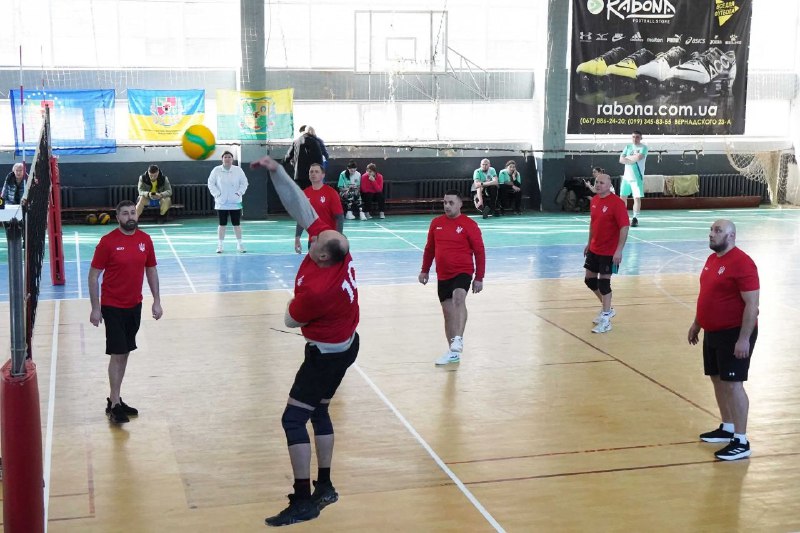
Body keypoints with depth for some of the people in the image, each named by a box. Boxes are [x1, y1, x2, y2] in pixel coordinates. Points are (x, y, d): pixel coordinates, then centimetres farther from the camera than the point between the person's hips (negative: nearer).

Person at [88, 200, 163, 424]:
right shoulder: (108, 242, -12)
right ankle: (114, 405, 2)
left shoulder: (145, 240, 1)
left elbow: (151, 270, 11)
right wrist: (95, 308, -11)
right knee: (117, 354, -6)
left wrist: (156, 301, 7)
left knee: (125, 353, 12)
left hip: (135, 305, 5)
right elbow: (93, 275, -8)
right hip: (113, 307, -5)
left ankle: (115, 399, 24)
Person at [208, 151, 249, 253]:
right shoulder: (216, 170, -2)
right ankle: (220, 245, 10)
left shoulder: (238, 170, 0)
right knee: (222, 224, 3)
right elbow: (211, 183, 1)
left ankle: (239, 245, 12)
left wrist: (239, 193, -8)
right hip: (221, 203, -1)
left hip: (235, 202, 1)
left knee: (237, 224, 3)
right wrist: (217, 194, -9)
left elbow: (244, 183, 5)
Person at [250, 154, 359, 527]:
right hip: (346, 342, 9)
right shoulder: (335, 244, -14)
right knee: (318, 412, 19)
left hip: (326, 354, -9)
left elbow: (290, 321, -12)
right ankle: (324, 488, 28)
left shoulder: (314, 290, -33)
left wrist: (293, 303, 8)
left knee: (293, 419, -5)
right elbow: (301, 208, -8)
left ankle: (303, 501, -2)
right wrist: (276, 171, -12)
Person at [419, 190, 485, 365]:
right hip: (443, 275, 5)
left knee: (459, 298, -33)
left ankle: (458, 340, -38)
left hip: (462, 272, -5)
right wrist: (424, 270, 18)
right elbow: (429, 248, 17)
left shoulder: (469, 225, -8)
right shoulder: (436, 223, 5)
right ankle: (453, 352, 20)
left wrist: (479, 278, -7)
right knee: (448, 312, 9)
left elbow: (479, 252, -6)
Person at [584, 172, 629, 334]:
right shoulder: (594, 200, 5)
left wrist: (619, 250, -25)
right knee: (589, 279, 14)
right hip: (594, 249, 8)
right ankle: (607, 309, 35)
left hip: (609, 252, -8)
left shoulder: (617, 203, -18)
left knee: (604, 282, -4)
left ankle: (605, 320, 7)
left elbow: (624, 227, -21)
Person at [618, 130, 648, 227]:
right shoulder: (628, 147, 10)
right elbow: (621, 160, 0)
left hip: (637, 177, -5)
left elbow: (639, 157, -22)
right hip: (626, 176, 5)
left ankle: (635, 218, -3)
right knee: (623, 197, 9)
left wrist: (627, 158, -7)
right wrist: (633, 159, -14)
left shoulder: (643, 147, -4)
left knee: (637, 198, -8)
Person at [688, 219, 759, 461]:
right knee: (717, 380, 16)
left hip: (734, 334, -9)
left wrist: (744, 339, -24)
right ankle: (727, 428, 30)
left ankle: (741, 442, -3)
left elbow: (752, 304, -21)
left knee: (732, 383, -8)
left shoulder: (742, 263, -19)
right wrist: (696, 324, 22)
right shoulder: (712, 259, 10)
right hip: (713, 332, 9)